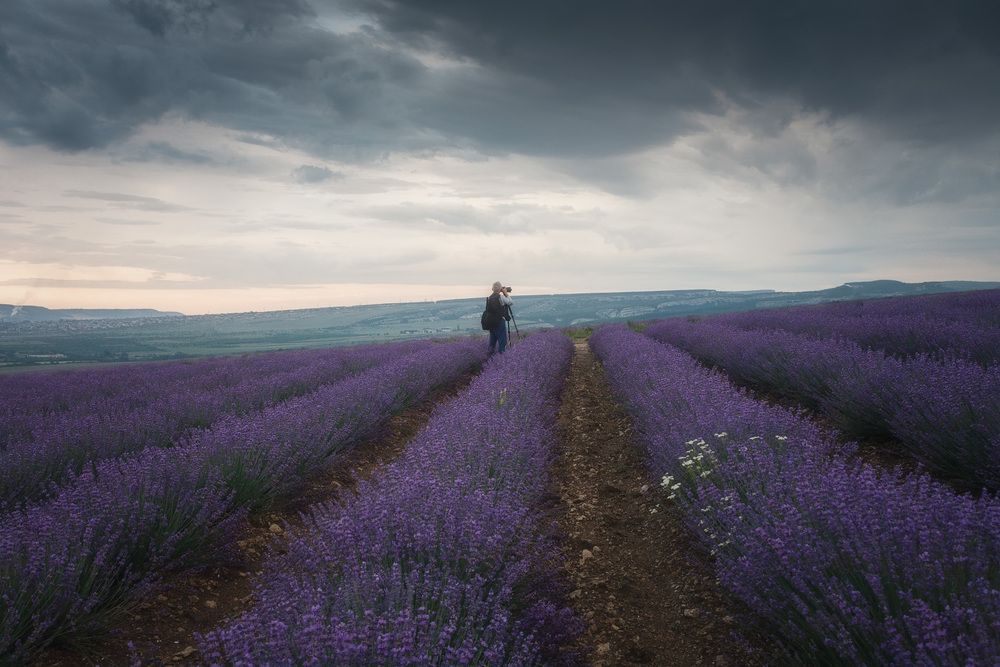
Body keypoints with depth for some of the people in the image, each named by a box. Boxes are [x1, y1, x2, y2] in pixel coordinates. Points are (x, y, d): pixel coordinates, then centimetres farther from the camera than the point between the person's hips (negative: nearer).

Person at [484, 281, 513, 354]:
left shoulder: (489, 298, 6)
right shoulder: (501, 297, -14)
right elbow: (511, 302, -8)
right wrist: (506, 294, -2)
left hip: (491, 321, 7)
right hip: (500, 321, -7)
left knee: (493, 337, 19)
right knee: (502, 338, 2)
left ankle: (491, 350, 24)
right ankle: (502, 353, 3)